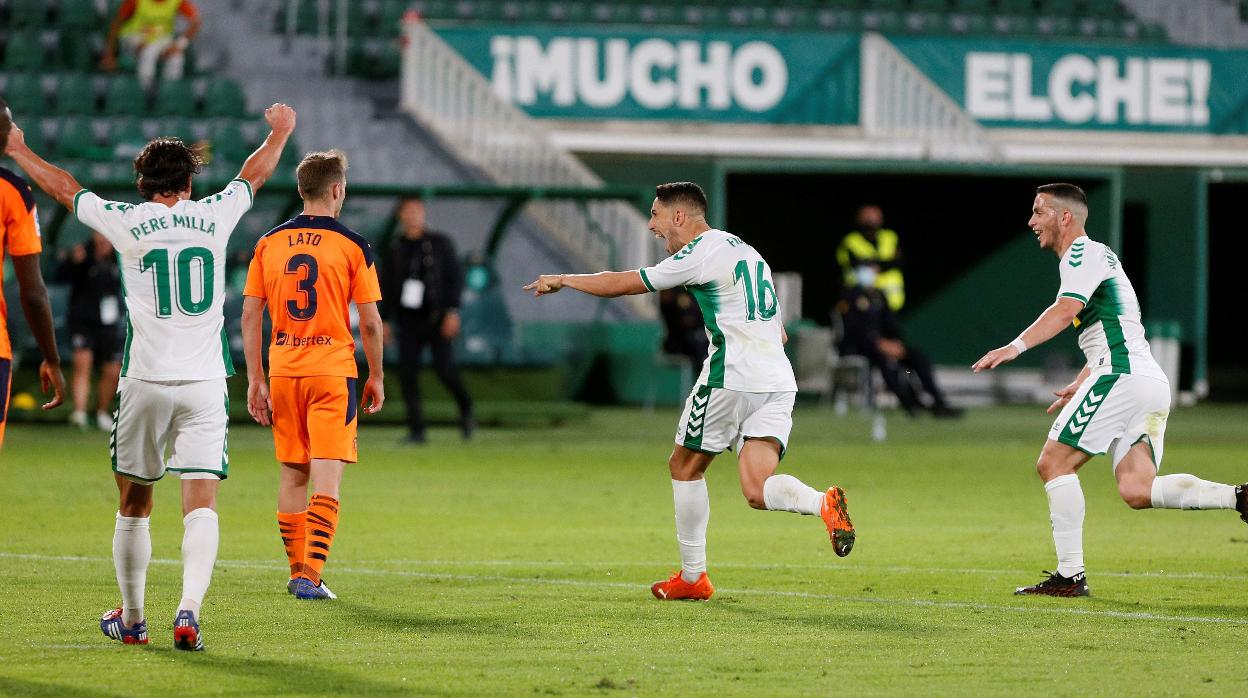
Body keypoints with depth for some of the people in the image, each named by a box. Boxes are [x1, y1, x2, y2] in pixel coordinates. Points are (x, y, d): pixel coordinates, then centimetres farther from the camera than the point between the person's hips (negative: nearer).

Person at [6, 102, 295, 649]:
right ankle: (189, 610, -25)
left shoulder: (127, 222, -1)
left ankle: (131, 619, 23)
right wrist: (280, 133, 44)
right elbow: (254, 174, 25)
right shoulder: (214, 216, 4)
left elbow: (62, 187, 15)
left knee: (134, 506, 14)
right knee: (200, 506, -6)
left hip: (145, 381, 0)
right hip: (204, 383, 0)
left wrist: (17, 150, 31)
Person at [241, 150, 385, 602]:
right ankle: (311, 576, -13)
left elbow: (250, 314, 4)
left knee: (293, 474, 14)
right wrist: (376, 377, 7)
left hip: (283, 372, 4)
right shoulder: (352, 246, -5)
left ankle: (297, 572, 21)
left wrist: (255, 380, 8)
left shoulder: (268, 244, 5)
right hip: (333, 371, -4)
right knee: (326, 475, -4)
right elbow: (370, 322, -4)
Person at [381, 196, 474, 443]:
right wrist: (386, 320, 11)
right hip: (408, 320, 3)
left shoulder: (440, 243, 2)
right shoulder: (395, 249, 10)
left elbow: (456, 277, 0)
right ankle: (416, 430, 0)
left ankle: (466, 409, 16)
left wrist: (452, 311, -11)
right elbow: (386, 285, 15)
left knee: (444, 368, -12)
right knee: (407, 372, -6)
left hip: (437, 319, -3)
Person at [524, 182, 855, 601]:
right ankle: (823, 503, -30)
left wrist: (562, 280, 11)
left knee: (685, 467, 12)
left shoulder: (700, 254, -5)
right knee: (757, 492, -2)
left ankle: (692, 576, 16)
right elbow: (779, 332, 28)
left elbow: (621, 284, -2)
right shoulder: (746, 251, 22)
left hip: (732, 377, -7)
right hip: (778, 382, 7)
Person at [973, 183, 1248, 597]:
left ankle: (1070, 575, -8)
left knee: (1054, 463, -6)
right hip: (1151, 382, 9)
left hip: (1123, 375, -9)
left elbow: (1066, 310, -22)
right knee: (1136, 490, -2)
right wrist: (1080, 384, 39)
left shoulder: (1083, 253, -3)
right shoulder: (1096, 255, 28)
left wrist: (1015, 347, -32)